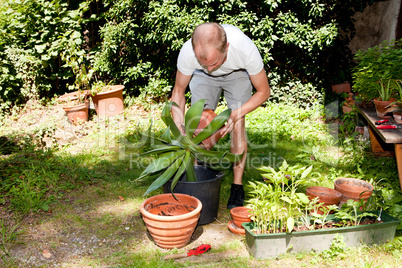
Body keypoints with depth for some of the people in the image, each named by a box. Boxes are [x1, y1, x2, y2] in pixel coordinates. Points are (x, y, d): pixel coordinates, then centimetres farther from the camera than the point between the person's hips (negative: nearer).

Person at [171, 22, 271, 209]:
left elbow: (263, 92, -24)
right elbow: (178, 91, -18)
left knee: (237, 126, -14)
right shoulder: (187, 52, -38)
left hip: (237, 74, -1)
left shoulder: (245, 48, -41)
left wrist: (234, 115, -36)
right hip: (203, 78, 2)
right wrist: (179, 130, -30)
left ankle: (237, 187, -3)